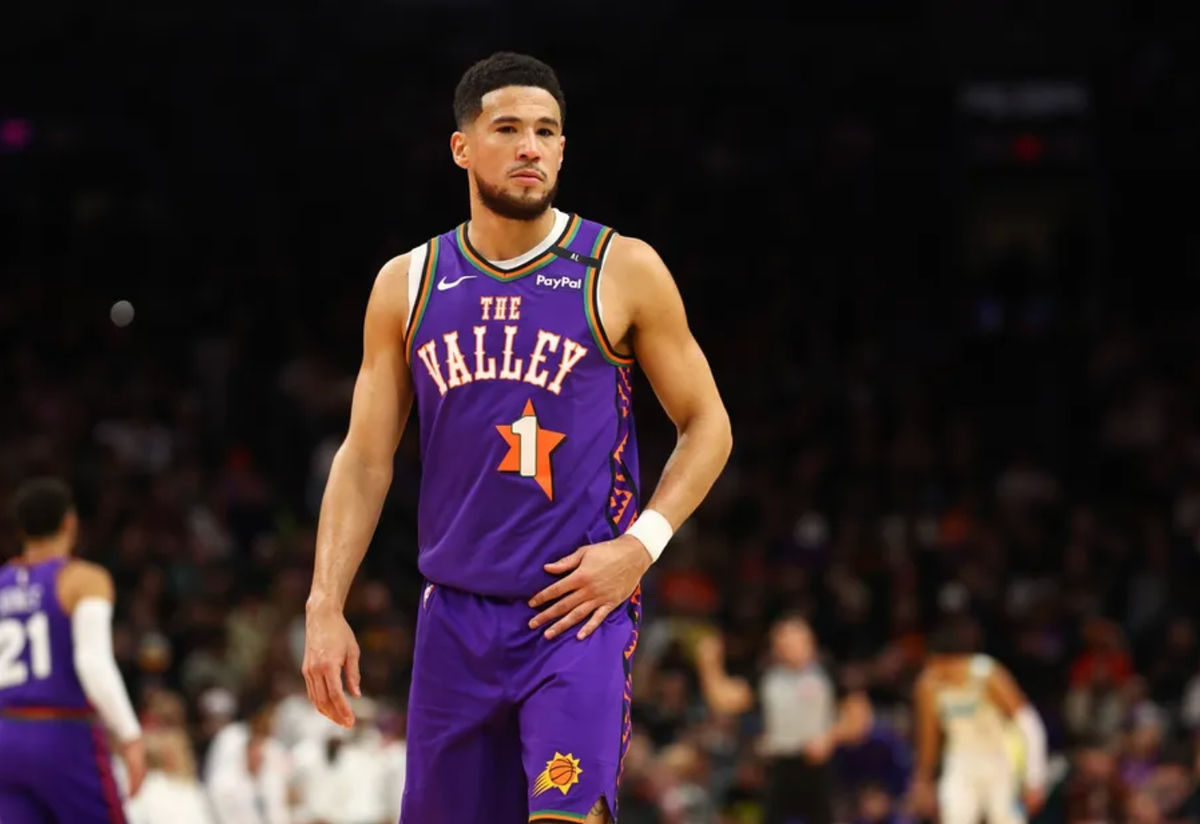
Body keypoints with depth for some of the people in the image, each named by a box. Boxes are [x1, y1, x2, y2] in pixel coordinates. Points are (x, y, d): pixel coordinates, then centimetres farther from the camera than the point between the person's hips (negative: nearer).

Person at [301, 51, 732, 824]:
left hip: (580, 607, -4)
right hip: (456, 614, 4)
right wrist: (326, 606, 0)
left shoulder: (623, 270, -1)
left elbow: (708, 425, 4)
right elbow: (365, 459, 9)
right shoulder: (407, 284, 7)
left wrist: (642, 544, -10)